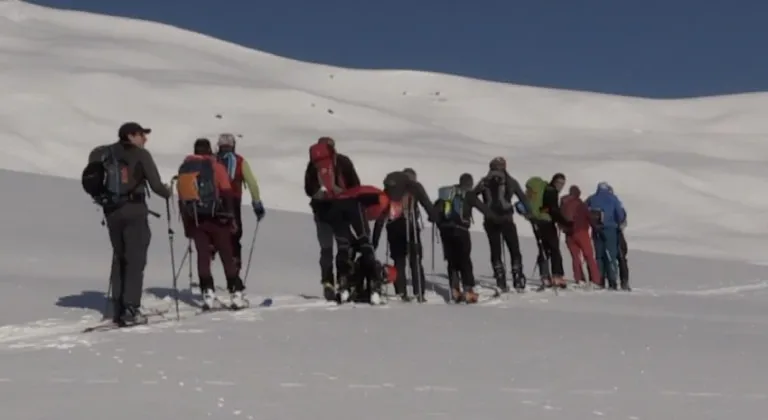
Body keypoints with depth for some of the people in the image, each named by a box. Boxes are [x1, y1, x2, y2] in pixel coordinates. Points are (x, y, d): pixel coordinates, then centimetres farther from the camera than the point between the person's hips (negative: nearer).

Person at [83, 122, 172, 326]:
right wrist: (167, 192, 12)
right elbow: (155, 184, -7)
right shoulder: (141, 155, -4)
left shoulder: (105, 154, 11)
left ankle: (118, 309, 14)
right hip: (134, 210, -6)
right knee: (135, 259, -3)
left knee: (119, 257, 15)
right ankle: (130, 310, -10)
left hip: (112, 211, 6)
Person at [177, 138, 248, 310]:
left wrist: (186, 226, 17)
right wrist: (231, 217, -3)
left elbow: (181, 199, 13)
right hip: (215, 217, -3)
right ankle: (236, 294, 1)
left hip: (194, 219, 3)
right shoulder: (216, 166, 0)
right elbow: (227, 193, -7)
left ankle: (208, 294, -1)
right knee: (227, 255, 2)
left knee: (203, 255, 6)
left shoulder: (183, 169, 13)